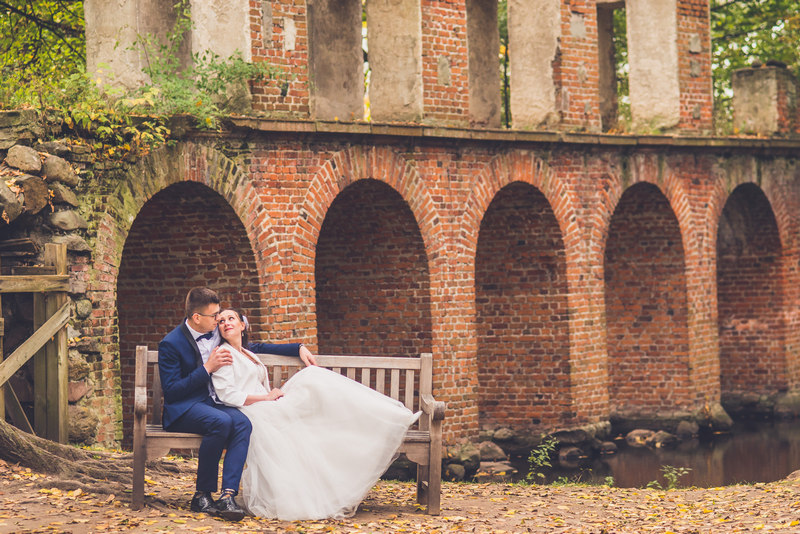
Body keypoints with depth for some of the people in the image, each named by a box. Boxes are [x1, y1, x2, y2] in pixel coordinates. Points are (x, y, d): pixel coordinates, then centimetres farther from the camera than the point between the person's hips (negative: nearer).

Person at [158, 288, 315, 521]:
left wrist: (299, 349, 16)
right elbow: (170, 390, -14)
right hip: (183, 409, -6)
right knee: (221, 421, -36)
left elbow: (255, 348, 22)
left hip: (213, 404, 6)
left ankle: (228, 495, -39)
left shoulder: (217, 333, 10)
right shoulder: (171, 344, -8)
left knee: (242, 423, -28)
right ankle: (202, 495, -25)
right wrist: (207, 368, -17)